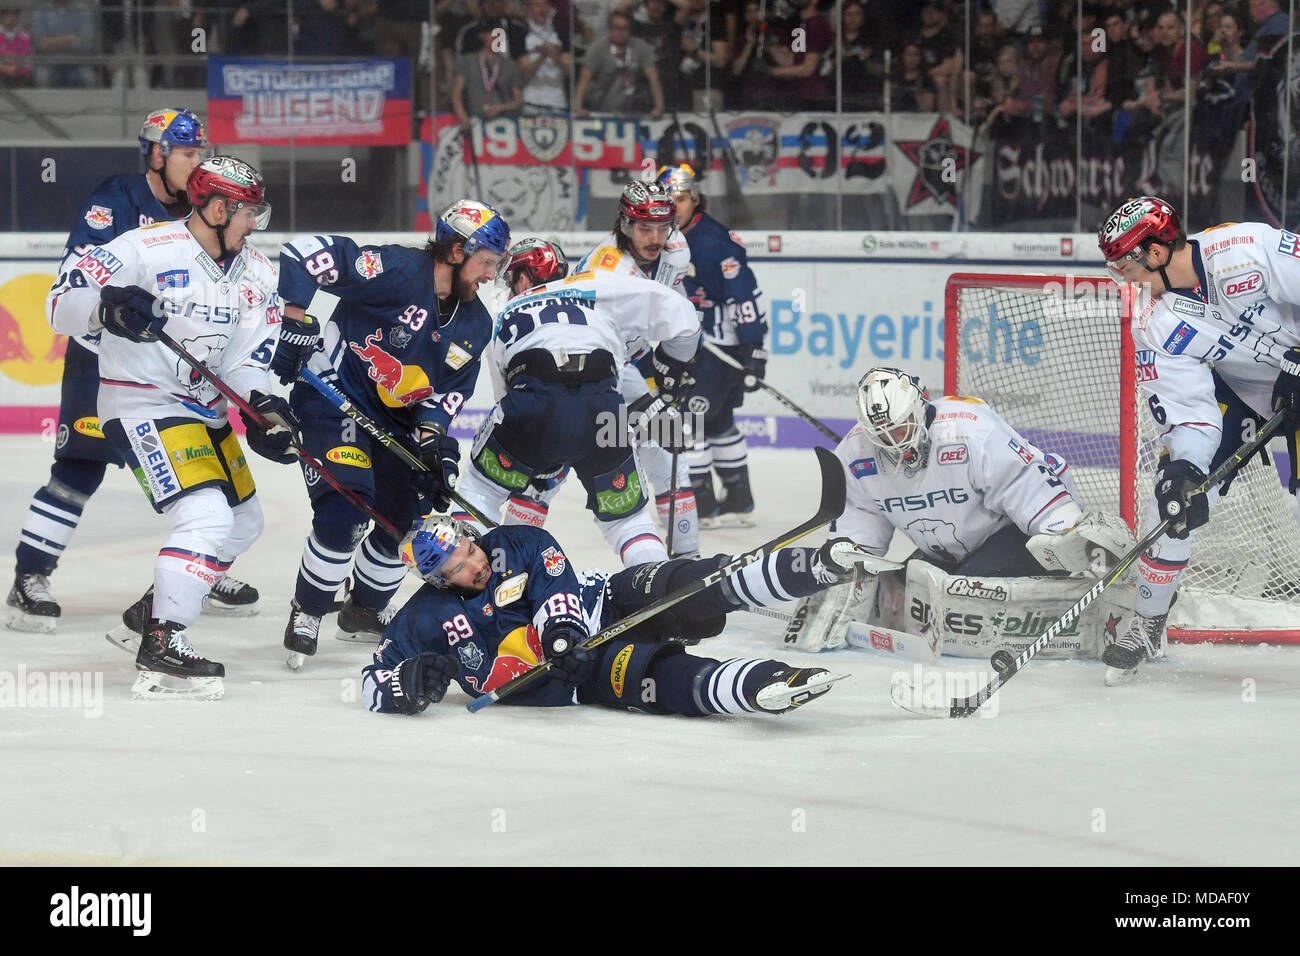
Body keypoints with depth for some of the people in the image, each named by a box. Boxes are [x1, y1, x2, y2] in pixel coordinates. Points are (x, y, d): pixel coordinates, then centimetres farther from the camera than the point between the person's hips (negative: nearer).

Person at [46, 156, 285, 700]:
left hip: (207, 407, 9)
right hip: (143, 405, -9)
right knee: (207, 517, -23)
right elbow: (61, 304, -18)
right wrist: (107, 306, -38)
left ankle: (152, 612, 35)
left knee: (243, 523, 20)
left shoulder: (255, 273, 5)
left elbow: (246, 357, -2)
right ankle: (160, 653, -25)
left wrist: (261, 407, -21)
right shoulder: (147, 248, -17)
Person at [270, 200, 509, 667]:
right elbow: (304, 252, -25)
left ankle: (362, 613, 34)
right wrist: (296, 322, -26)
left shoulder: (476, 325, 2)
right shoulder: (397, 271, -21)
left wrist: (433, 435, -13)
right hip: (334, 399, -8)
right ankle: (306, 614, -2)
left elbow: (449, 389, 5)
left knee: (408, 520, 10)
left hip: (394, 420, 8)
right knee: (344, 512, -22)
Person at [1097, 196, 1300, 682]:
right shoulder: (1156, 328, -15)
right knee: (1175, 491, -8)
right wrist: (1186, 470, -35)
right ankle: (1148, 623, 6)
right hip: (1236, 387, 4)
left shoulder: (1247, 249, -31)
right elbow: (1191, 413, -16)